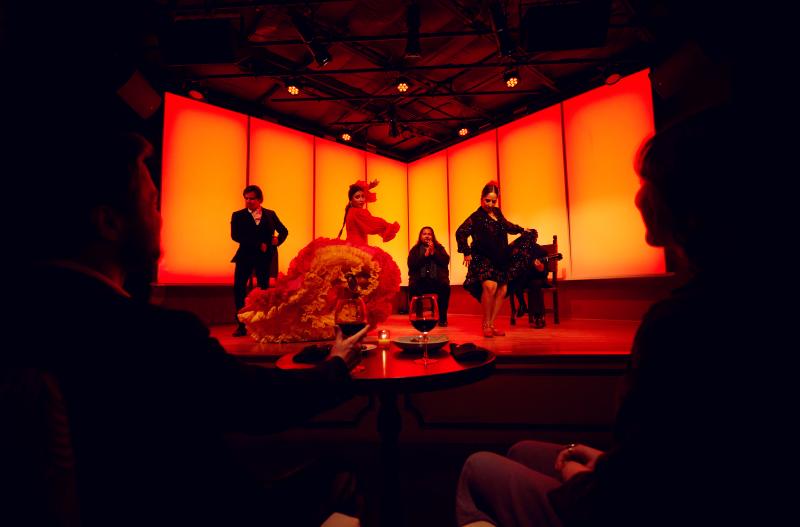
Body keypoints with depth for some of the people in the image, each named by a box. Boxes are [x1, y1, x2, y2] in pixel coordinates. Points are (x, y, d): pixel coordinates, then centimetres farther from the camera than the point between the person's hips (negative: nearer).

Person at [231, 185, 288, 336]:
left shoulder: (270, 214, 9)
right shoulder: (238, 215, 3)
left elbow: (284, 230, 16)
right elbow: (235, 235, -10)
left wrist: (278, 240, -6)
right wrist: (258, 245, -17)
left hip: (265, 257, 1)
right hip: (245, 256, -1)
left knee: (263, 288, 5)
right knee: (238, 287, -9)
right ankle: (241, 325, 2)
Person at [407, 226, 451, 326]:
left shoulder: (439, 248, 16)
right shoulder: (415, 250, 13)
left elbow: (446, 261, 1)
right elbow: (411, 265, -3)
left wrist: (433, 252, -8)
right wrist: (425, 255, -9)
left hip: (437, 280, 1)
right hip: (420, 281, 0)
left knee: (445, 287, -31)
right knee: (413, 288, -32)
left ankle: (442, 318, -16)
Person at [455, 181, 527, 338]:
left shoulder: (497, 213, 13)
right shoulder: (476, 217, -9)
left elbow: (507, 226, 34)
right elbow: (460, 233, -17)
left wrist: (521, 229, 35)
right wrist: (466, 252, -17)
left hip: (500, 260, 8)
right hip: (482, 259, -8)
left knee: (502, 290, 5)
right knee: (490, 286, -27)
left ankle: (491, 325, 17)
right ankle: (486, 325, -10)